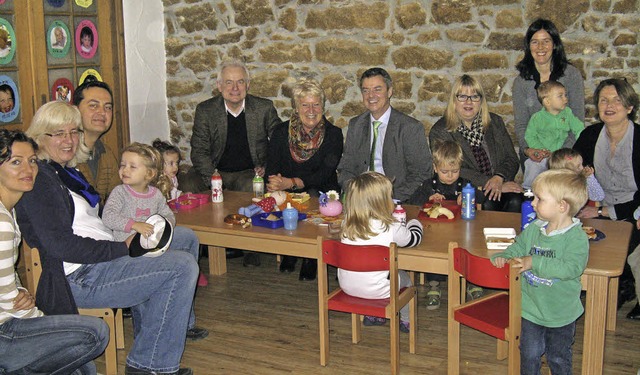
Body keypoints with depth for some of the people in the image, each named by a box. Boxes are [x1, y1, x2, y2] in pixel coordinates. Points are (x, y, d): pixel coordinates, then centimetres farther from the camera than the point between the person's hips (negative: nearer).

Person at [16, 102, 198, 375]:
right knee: (183, 266, -15)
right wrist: (122, 249, -15)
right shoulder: (38, 177, -11)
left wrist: (130, 238, 4)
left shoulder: (66, 172, 20)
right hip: (79, 278, -11)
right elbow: (60, 244, -19)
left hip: (97, 262, 11)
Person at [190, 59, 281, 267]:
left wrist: (268, 167, -9)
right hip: (216, 172, 2)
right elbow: (199, 151, -2)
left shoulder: (264, 108, 0)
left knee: (251, 188, -34)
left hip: (249, 173, -1)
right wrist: (213, 180, -18)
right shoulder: (205, 110, 1)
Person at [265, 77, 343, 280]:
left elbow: (324, 174, -13)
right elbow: (271, 169, -1)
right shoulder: (281, 132, 5)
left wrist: (291, 183, -28)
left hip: (322, 194, -1)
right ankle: (288, 254, -7)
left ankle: (310, 259, -13)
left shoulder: (333, 134, -1)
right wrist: (275, 183, -26)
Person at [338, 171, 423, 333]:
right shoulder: (392, 229, -17)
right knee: (404, 278, 25)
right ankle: (406, 321, 37)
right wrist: (414, 223, 23)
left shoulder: (348, 224, -6)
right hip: (375, 291, -4)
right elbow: (415, 238, 3)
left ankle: (371, 315, 40)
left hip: (346, 287, 5)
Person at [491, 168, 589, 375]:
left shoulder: (577, 238, -20)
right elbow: (518, 247, 10)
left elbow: (571, 268, -31)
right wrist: (504, 256, -12)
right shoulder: (533, 229, -4)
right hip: (531, 308, 4)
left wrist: (535, 263, -32)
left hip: (561, 313, -4)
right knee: (529, 355, 14)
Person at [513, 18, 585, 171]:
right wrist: (527, 149, -17)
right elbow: (520, 124, 2)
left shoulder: (572, 75, 0)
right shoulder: (521, 81, 5)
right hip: (532, 156, 1)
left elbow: (578, 121, -3)